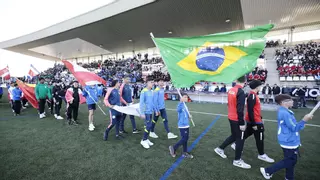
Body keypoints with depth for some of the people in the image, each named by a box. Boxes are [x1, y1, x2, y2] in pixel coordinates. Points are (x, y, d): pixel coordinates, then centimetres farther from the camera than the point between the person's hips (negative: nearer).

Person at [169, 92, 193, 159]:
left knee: (186, 139, 15)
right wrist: (181, 102, -52)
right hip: (182, 125, -9)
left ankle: (185, 153, 27)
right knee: (184, 139, -4)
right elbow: (178, 109, -43)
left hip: (186, 125, 9)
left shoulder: (184, 105, 10)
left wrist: (188, 116, 12)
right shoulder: (180, 105, -19)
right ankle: (173, 148, 13)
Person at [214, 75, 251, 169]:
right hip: (237, 119, -8)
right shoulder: (241, 92, -21)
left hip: (231, 117, 8)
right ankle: (237, 160, 20)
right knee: (240, 139, 7)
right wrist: (242, 123, -17)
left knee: (234, 136, 23)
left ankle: (220, 149, 31)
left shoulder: (231, 90, 4)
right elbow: (240, 109, -23)